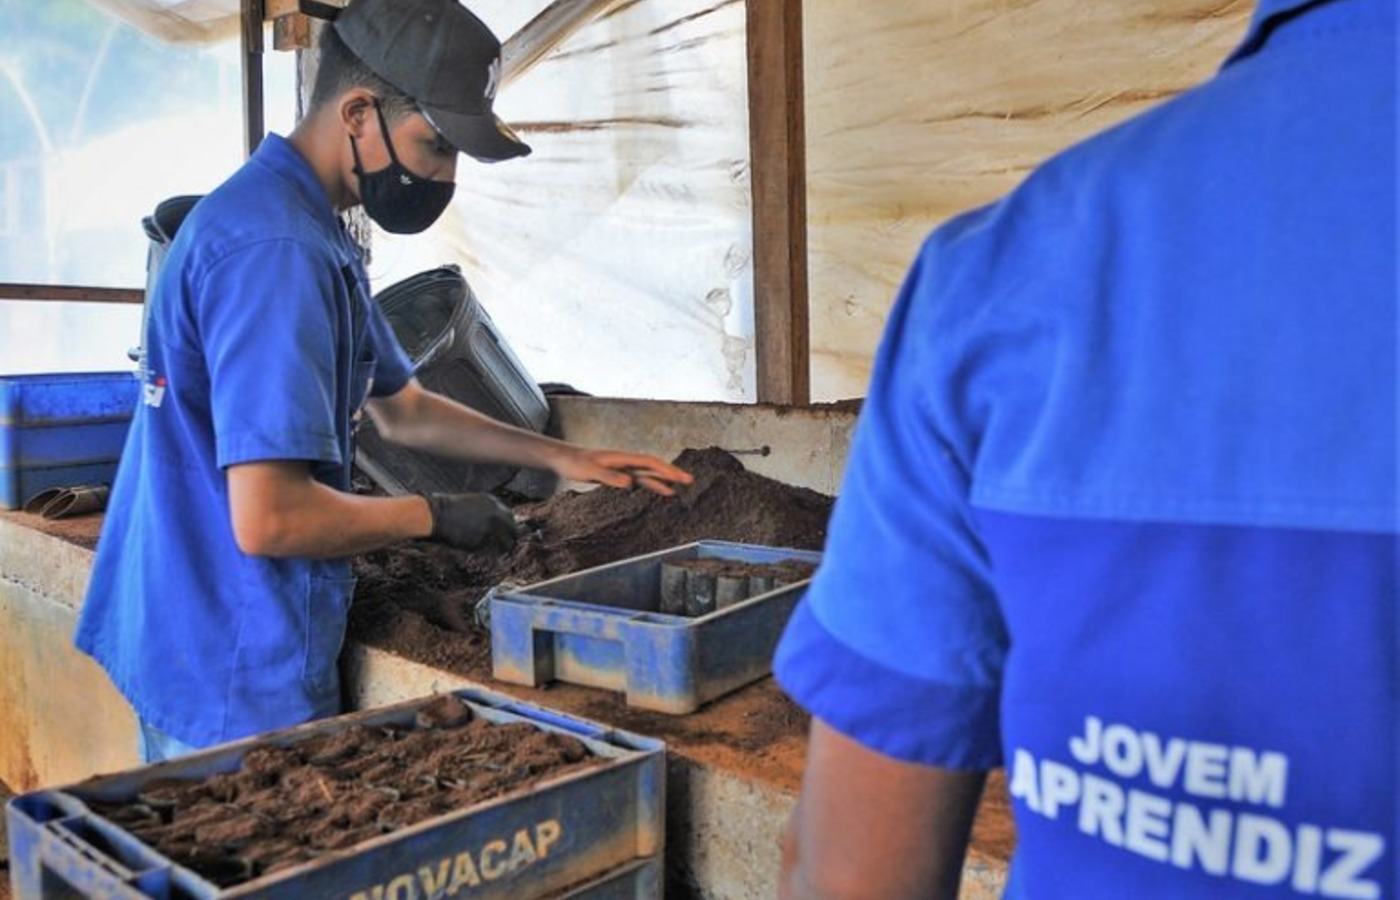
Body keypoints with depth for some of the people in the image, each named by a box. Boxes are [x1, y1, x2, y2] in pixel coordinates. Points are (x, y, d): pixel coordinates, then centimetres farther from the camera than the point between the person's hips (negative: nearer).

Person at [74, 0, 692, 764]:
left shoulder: (311, 230, 9)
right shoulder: (276, 249, -24)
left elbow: (400, 409, 19)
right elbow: (269, 519, -29)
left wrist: (561, 458, 13)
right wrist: (436, 516, -13)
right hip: (238, 683, -10)